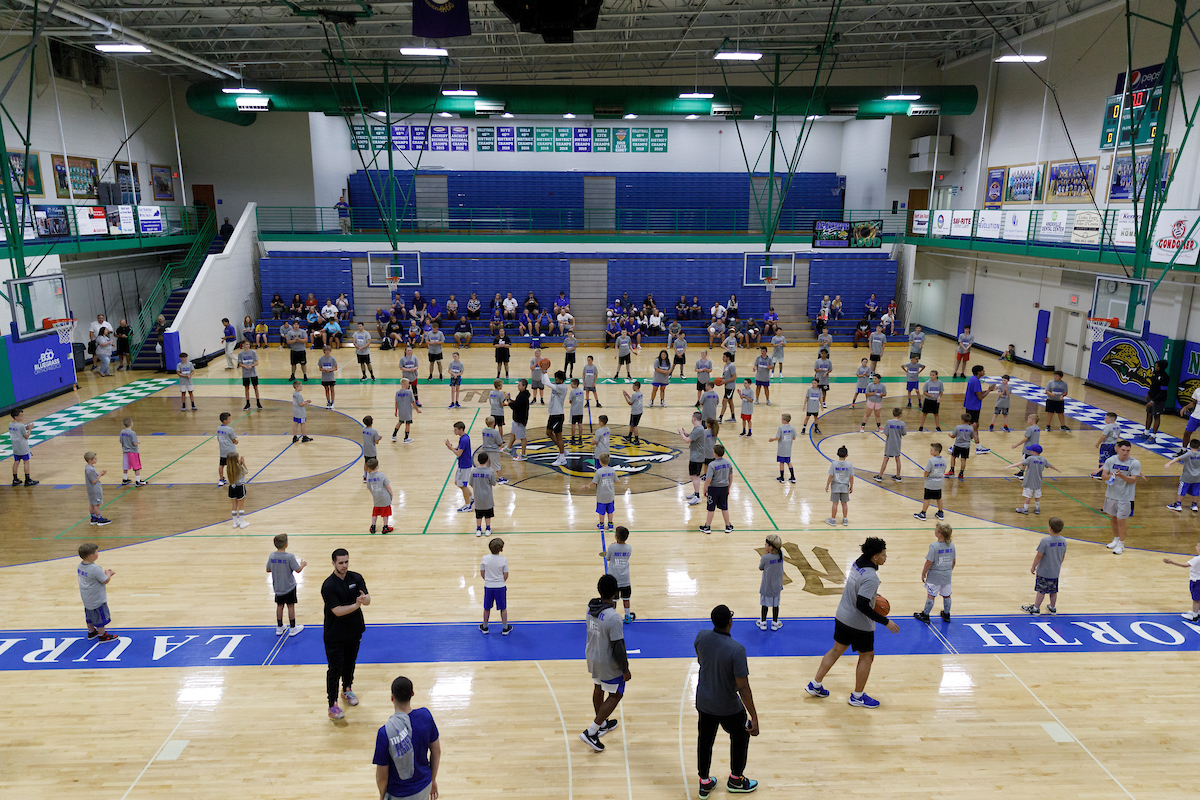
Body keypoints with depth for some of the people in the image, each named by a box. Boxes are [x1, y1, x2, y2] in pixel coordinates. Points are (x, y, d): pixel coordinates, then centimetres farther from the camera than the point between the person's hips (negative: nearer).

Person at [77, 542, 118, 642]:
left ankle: (91, 632, 40)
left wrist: (105, 573, 5)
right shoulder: (95, 569, -31)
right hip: (97, 600, -9)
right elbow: (106, 581, -23)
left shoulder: (80, 566, -3)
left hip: (87, 599, 9)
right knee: (100, 617, 7)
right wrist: (108, 574, -4)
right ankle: (102, 635, 19)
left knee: (90, 615, 24)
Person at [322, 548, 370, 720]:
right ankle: (332, 705, 7)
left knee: (350, 662, 20)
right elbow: (337, 611, -25)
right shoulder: (328, 586, -20)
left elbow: (367, 600, -11)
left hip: (354, 630, 5)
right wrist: (356, 605, -37)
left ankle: (347, 690, 42)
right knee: (335, 668, -1)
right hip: (335, 635, -5)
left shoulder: (356, 578, -4)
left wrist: (364, 598, -34)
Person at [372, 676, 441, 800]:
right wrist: (433, 780, 12)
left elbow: (382, 776, -16)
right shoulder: (425, 716, -17)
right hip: (424, 787, 3)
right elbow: (436, 752, -3)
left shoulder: (385, 732, -27)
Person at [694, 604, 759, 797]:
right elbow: (743, 688, -25)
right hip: (728, 707, -4)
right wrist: (754, 717, -16)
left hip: (703, 702, 4)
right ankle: (735, 780, 42)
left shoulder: (701, 637, -15)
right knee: (740, 738, 23)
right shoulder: (736, 650, -31)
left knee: (704, 740, 21)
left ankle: (704, 784, 37)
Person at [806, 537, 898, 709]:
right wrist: (885, 622, -26)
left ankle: (815, 685, 27)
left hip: (842, 616, 8)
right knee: (866, 656, 12)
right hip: (860, 624, -8)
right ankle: (857, 696, 26)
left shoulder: (858, 564, -1)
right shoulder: (871, 578, -28)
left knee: (837, 650, 20)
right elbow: (862, 605, -31)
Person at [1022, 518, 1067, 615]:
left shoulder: (1045, 541, -25)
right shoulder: (1063, 541, -5)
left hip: (1044, 571, -6)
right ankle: (1053, 608, 32)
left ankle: (1036, 609, 17)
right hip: (1055, 572, 6)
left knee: (1041, 590, 6)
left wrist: (1033, 567, -6)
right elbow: (1063, 556, 8)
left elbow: (1039, 556, -19)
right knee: (1053, 591, 19)